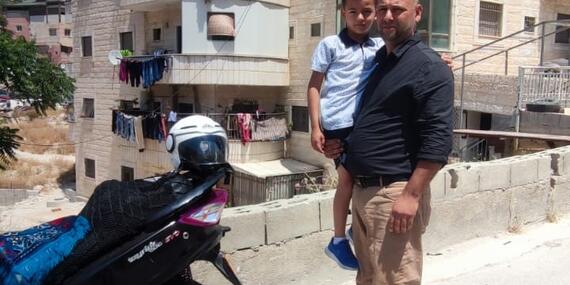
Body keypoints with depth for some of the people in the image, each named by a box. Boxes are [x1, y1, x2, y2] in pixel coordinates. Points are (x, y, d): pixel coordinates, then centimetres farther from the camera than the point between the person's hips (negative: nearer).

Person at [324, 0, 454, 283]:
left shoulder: (429, 67, -9)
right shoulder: (377, 62, 16)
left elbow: (438, 139, -17)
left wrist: (411, 195, -22)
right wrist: (341, 144, 11)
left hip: (395, 193, -8)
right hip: (362, 190, 8)